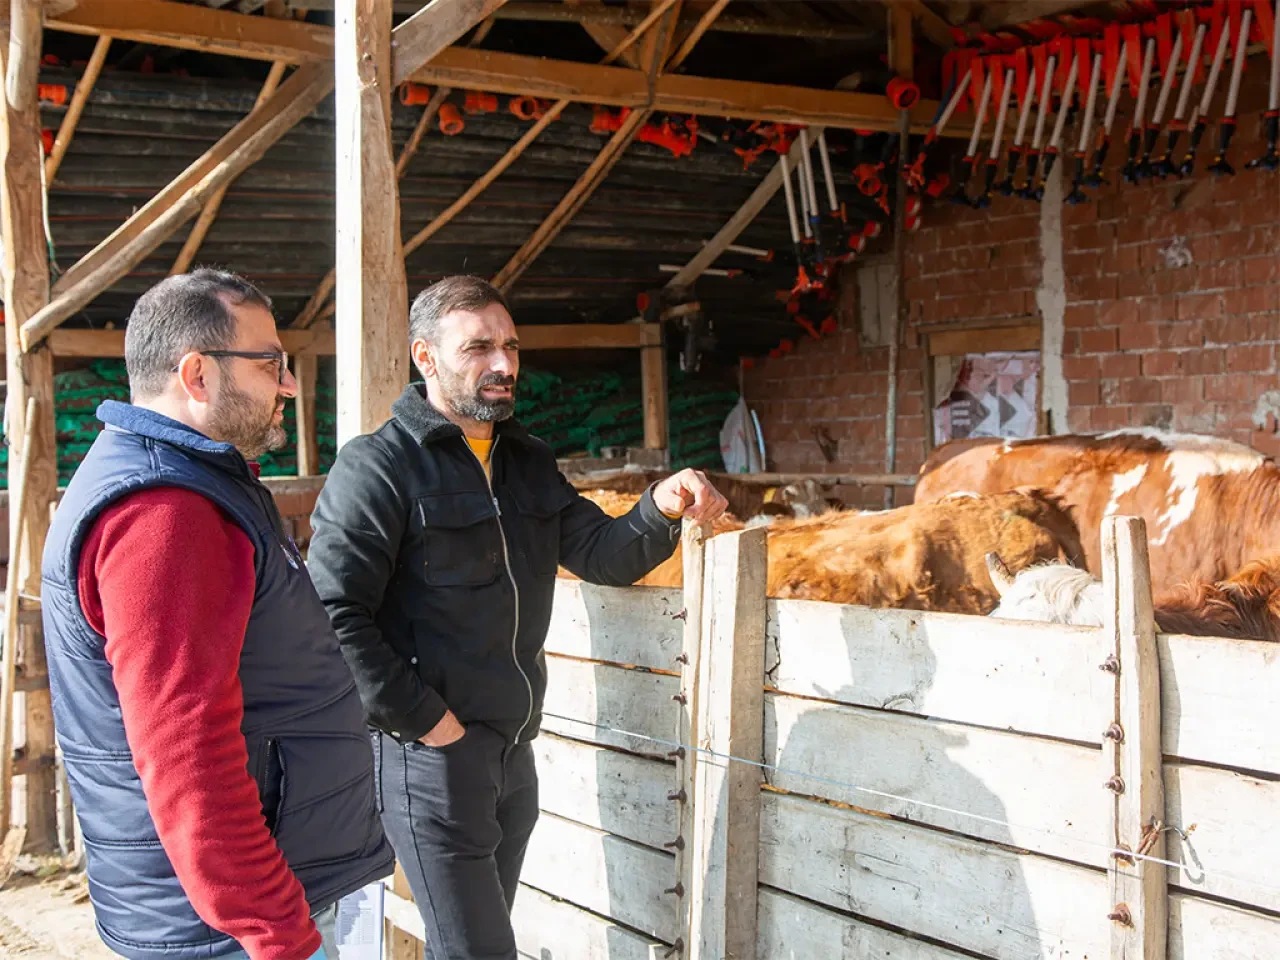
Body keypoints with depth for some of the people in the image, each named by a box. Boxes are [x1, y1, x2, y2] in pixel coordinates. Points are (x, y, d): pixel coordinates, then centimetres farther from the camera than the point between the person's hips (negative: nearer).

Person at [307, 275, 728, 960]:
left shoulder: (528, 461, 13)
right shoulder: (376, 467, -13)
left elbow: (600, 555, 9)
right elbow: (334, 614, -19)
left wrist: (660, 511, -11)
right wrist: (420, 717, -19)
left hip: (513, 746, 8)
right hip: (430, 748, -8)